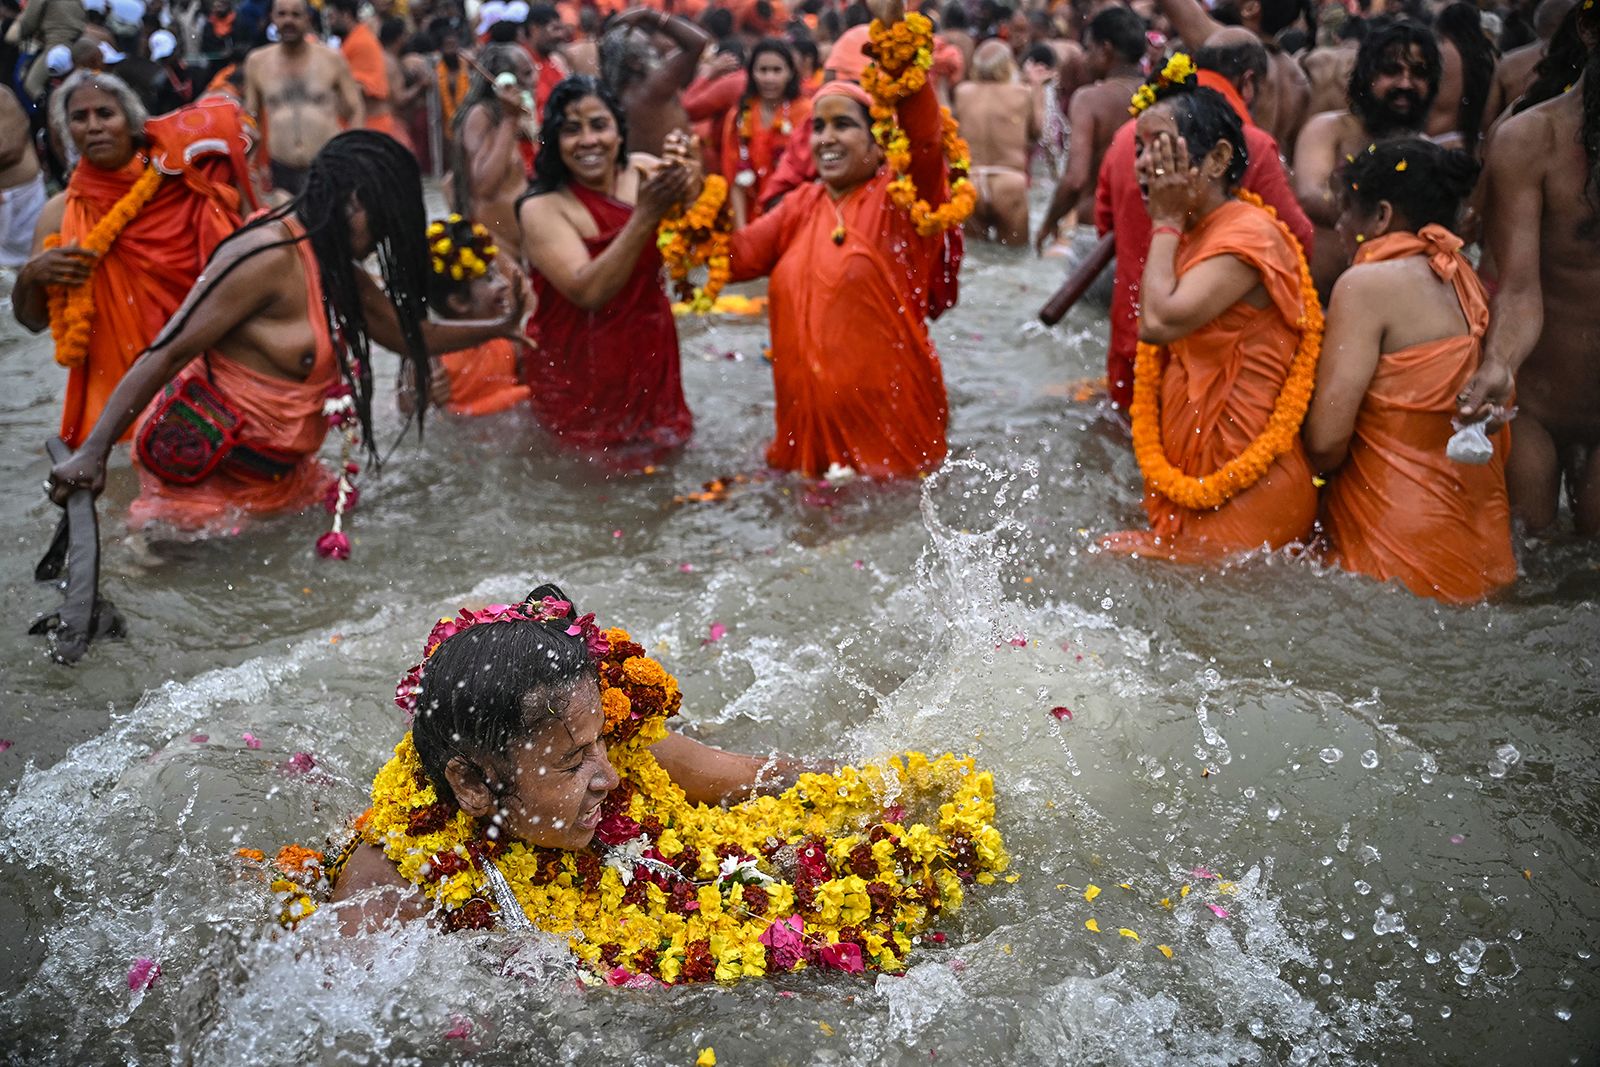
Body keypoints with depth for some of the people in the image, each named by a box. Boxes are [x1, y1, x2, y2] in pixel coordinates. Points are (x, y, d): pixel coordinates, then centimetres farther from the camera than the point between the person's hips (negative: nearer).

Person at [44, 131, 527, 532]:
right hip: (203, 472, -9)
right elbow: (169, 353, -23)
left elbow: (410, 334, 24)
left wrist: (500, 326, 23)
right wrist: (93, 451, -28)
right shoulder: (270, 257, -20)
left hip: (277, 475, 10)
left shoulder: (338, 271, 11)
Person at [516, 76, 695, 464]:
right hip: (580, 375, -4)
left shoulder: (644, 171, -4)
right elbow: (589, 292, -29)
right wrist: (646, 215, -36)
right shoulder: (542, 208, -16)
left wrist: (688, 177, -31)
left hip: (652, 358, 4)